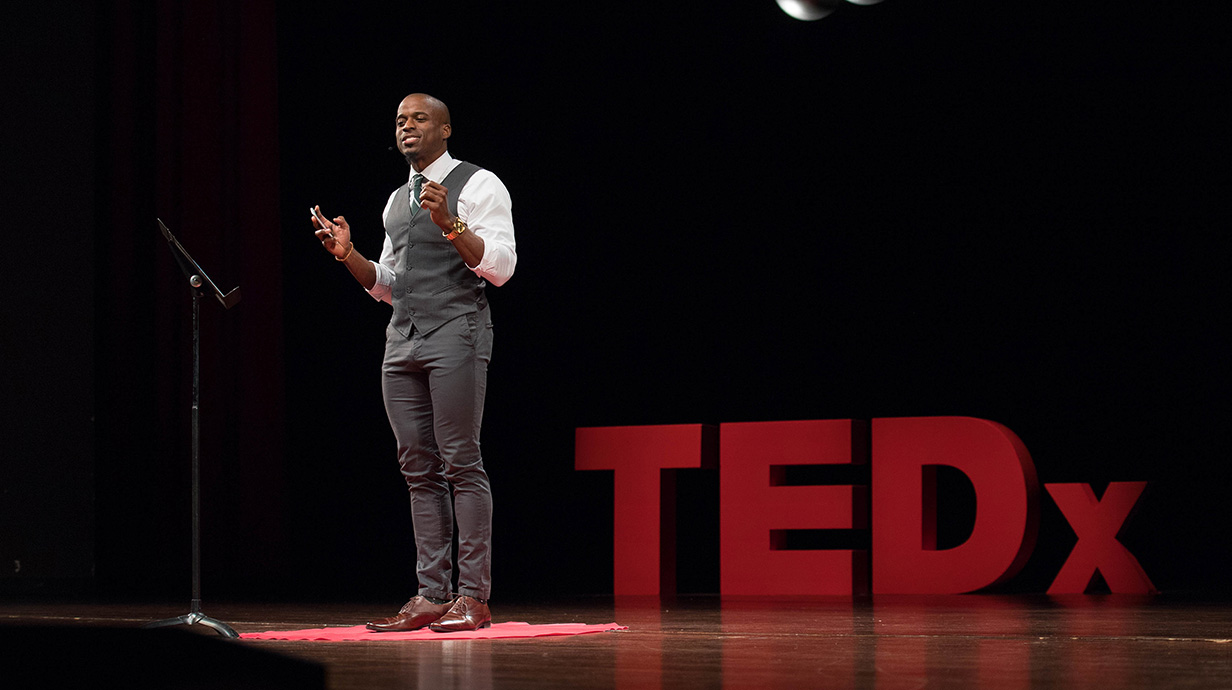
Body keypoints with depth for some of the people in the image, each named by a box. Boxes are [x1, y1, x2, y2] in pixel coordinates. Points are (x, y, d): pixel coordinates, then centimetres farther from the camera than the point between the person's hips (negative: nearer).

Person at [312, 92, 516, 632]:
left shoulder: (477, 185, -1)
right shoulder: (397, 200, 22)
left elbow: (501, 265, -11)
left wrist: (451, 223, -23)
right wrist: (347, 254, 8)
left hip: (456, 334, -7)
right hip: (402, 339, 7)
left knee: (460, 461, -10)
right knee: (419, 468, 4)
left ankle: (473, 597, -9)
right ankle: (431, 596, 5)